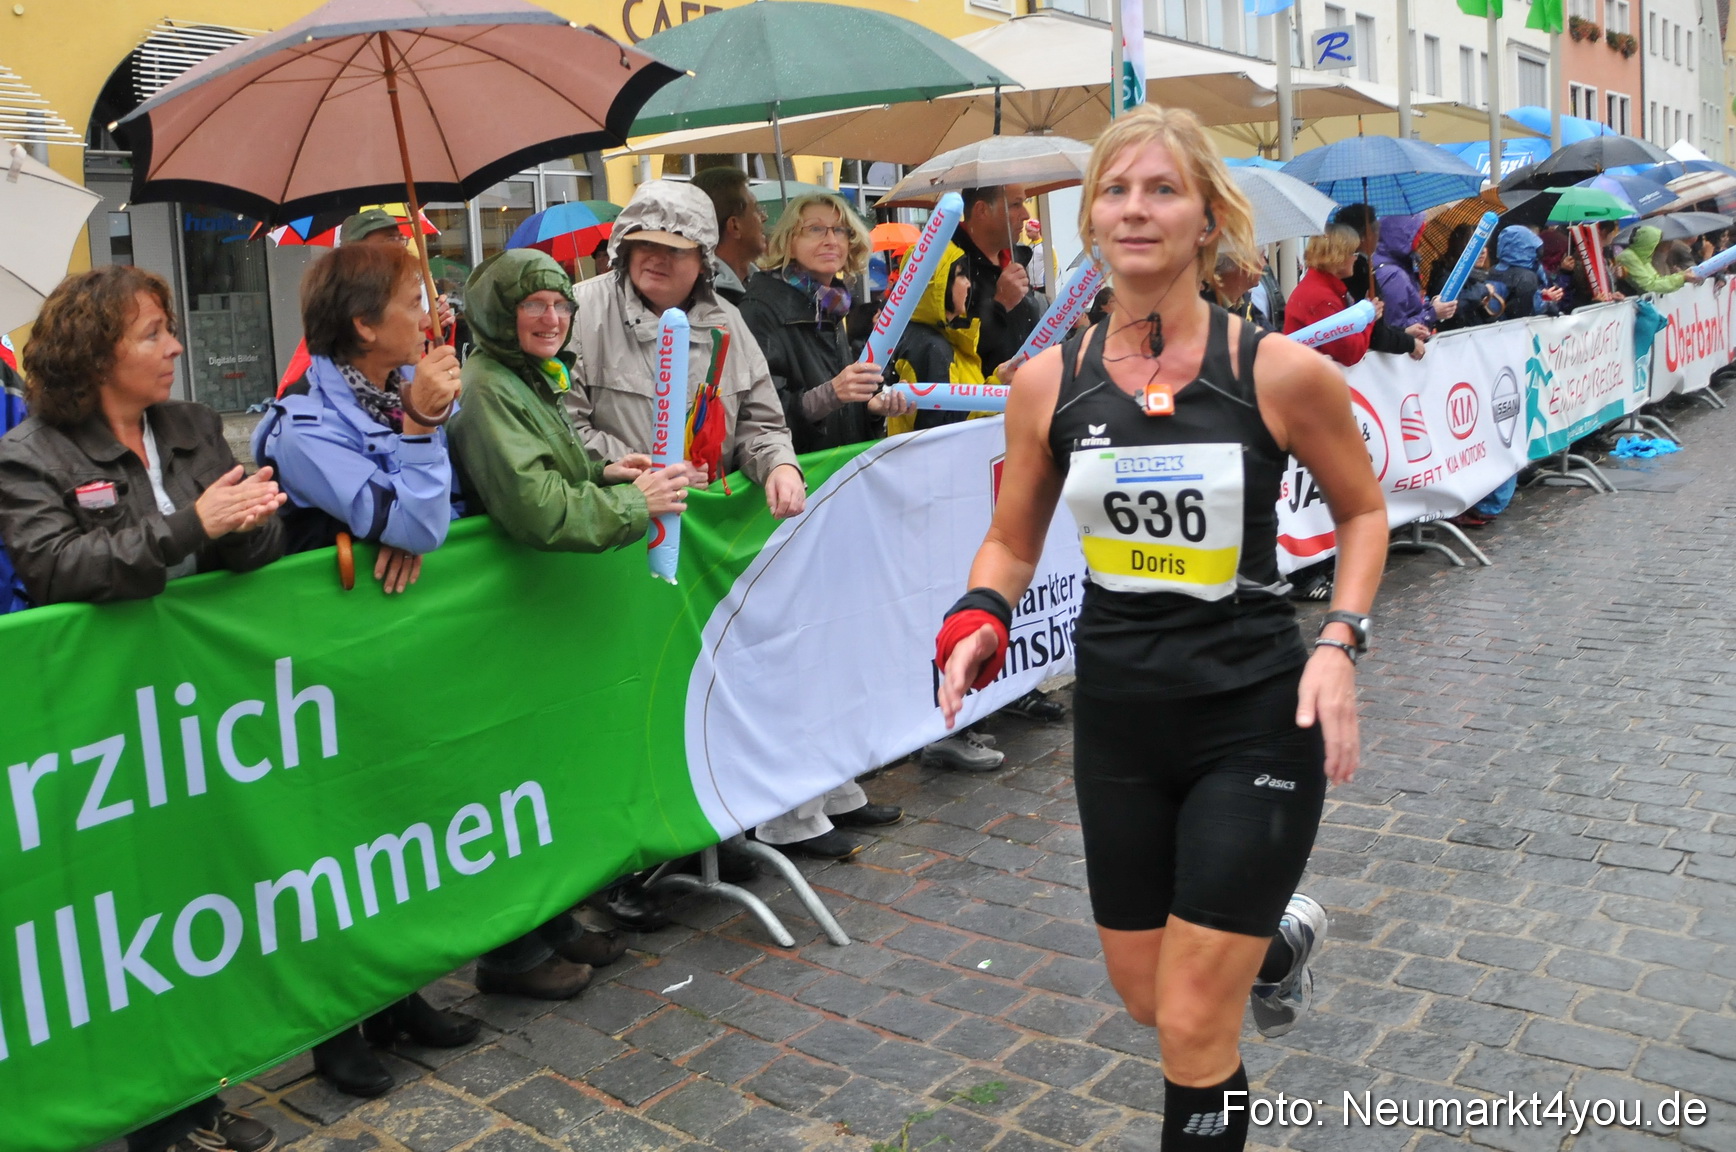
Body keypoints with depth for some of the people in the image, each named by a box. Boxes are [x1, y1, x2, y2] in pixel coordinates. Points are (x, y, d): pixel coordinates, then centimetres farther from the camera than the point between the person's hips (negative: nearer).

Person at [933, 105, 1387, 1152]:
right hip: (1119, 718, 4)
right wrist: (979, 621, -13)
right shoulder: (1049, 381, -4)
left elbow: (1363, 511, 4)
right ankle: (1278, 939, 51)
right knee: (1146, 997, 19)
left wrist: (1342, 642, -9)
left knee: (1194, 1027, -1)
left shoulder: (1280, 371, -12)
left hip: (1255, 720, -4)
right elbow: (1012, 542, 7)